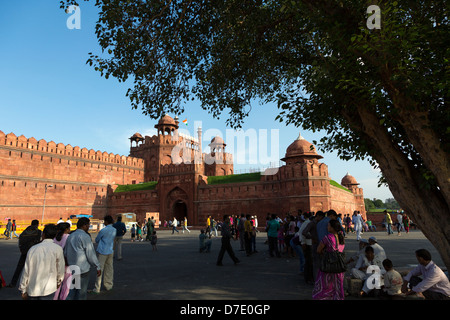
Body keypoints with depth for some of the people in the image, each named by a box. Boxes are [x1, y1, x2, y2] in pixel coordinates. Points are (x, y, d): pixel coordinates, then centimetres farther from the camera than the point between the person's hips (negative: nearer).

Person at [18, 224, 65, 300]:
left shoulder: (33, 249, 0)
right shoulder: (57, 249, -10)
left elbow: (26, 271, 4)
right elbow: (60, 270, -4)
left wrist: (23, 290, 14)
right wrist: (58, 281, 16)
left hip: (32, 290, 4)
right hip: (47, 289, -4)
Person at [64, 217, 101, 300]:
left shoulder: (70, 236, 9)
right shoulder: (85, 236, -16)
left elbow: (65, 253, 17)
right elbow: (91, 254, -16)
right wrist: (98, 267, -8)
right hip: (83, 268, -7)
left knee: (72, 289, 19)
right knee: (81, 291, 6)